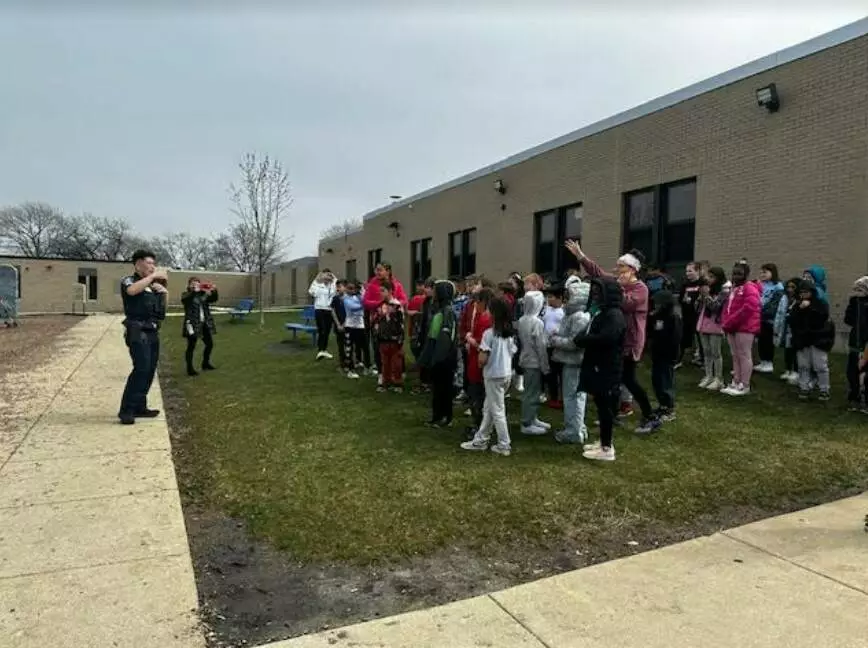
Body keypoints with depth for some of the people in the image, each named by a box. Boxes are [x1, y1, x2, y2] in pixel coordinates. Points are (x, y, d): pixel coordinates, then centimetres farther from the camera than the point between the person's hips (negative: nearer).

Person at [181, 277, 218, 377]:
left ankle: (205, 364, 30)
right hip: (193, 324, -6)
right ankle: (190, 368, 5)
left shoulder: (203, 294, 12)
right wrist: (194, 291, -35)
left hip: (205, 323, 6)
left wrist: (214, 291, -18)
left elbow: (213, 299, 2)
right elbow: (184, 299, -23)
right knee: (191, 346, -1)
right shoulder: (186, 294, -1)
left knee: (210, 344, 13)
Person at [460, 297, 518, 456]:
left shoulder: (489, 333, -16)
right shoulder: (511, 333, 5)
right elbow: (513, 354, 9)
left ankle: (504, 445, 11)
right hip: (507, 374, 7)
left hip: (493, 376, -7)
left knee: (497, 411, 4)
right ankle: (480, 440, 25)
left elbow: (482, 359, -19)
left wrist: (480, 350, 1)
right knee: (488, 409, 17)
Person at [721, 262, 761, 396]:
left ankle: (745, 386, 1)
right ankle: (736, 383, 19)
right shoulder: (734, 288, 20)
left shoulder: (750, 288, -9)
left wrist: (731, 321, -19)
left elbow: (749, 307, -21)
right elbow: (728, 306, 22)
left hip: (745, 327, -9)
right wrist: (726, 322, 5)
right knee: (735, 356, 12)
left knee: (744, 355, -4)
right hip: (732, 328, 9)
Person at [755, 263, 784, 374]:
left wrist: (765, 313, -20)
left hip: (770, 318, -7)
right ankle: (763, 362, 20)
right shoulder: (760, 285, 16)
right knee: (760, 340, 11)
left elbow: (775, 304, -15)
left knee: (768, 341, 0)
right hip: (760, 318, 7)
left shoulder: (777, 286, -7)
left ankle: (769, 363, 8)